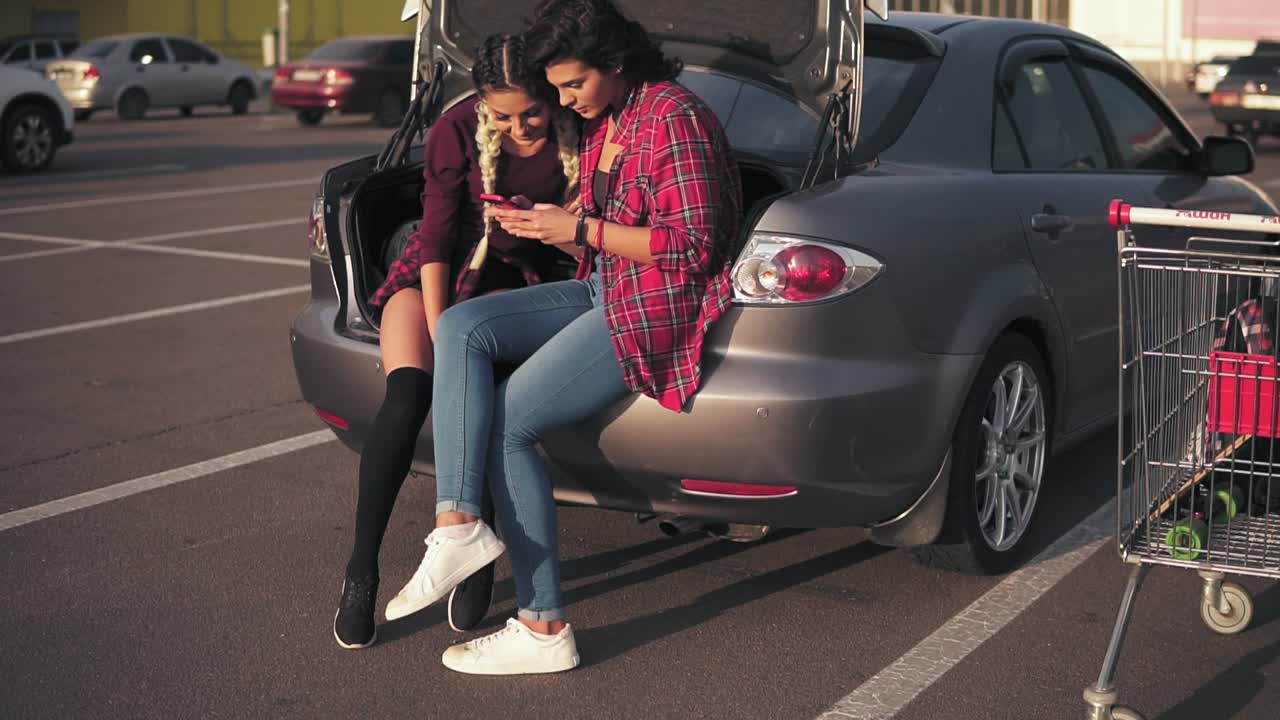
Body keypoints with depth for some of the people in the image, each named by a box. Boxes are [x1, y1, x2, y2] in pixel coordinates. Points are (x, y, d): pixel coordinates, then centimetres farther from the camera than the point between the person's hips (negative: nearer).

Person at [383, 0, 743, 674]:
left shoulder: (673, 119, -15)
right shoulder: (602, 122, 14)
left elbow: (691, 245, -19)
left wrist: (579, 229, -18)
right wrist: (547, 225, 1)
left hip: (657, 309, -9)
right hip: (604, 290, 9)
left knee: (505, 425, -15)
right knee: (460, 326, -11)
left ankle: (543, 630, -7)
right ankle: (458, 522, -23)